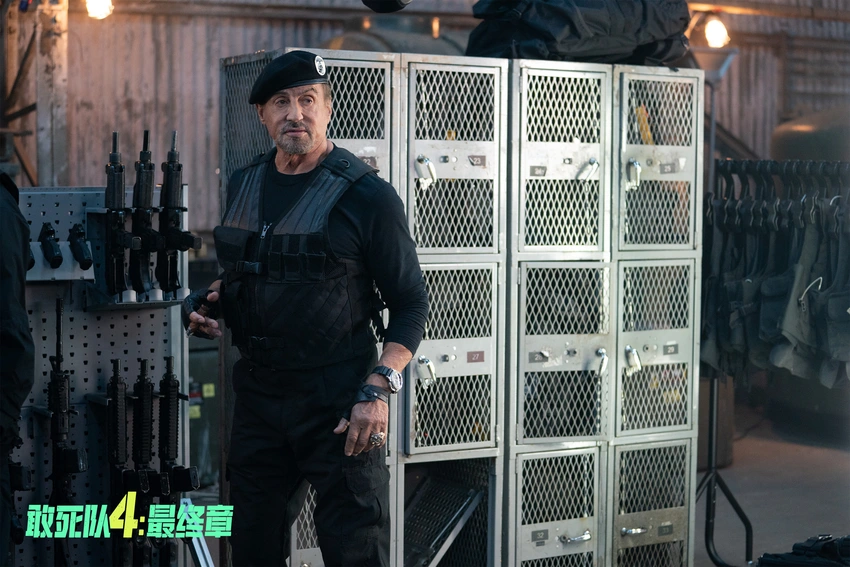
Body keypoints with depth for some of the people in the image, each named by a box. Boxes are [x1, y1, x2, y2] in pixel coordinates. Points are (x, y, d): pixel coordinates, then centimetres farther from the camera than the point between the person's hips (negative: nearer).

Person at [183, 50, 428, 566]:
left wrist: (378, 389, -19)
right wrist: (210, 301, 2)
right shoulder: (244, 186, 10)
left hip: (336, 404, -6)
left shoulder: (366, 195, -9)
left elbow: (411, 304, -8)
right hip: (257, 394, 6)